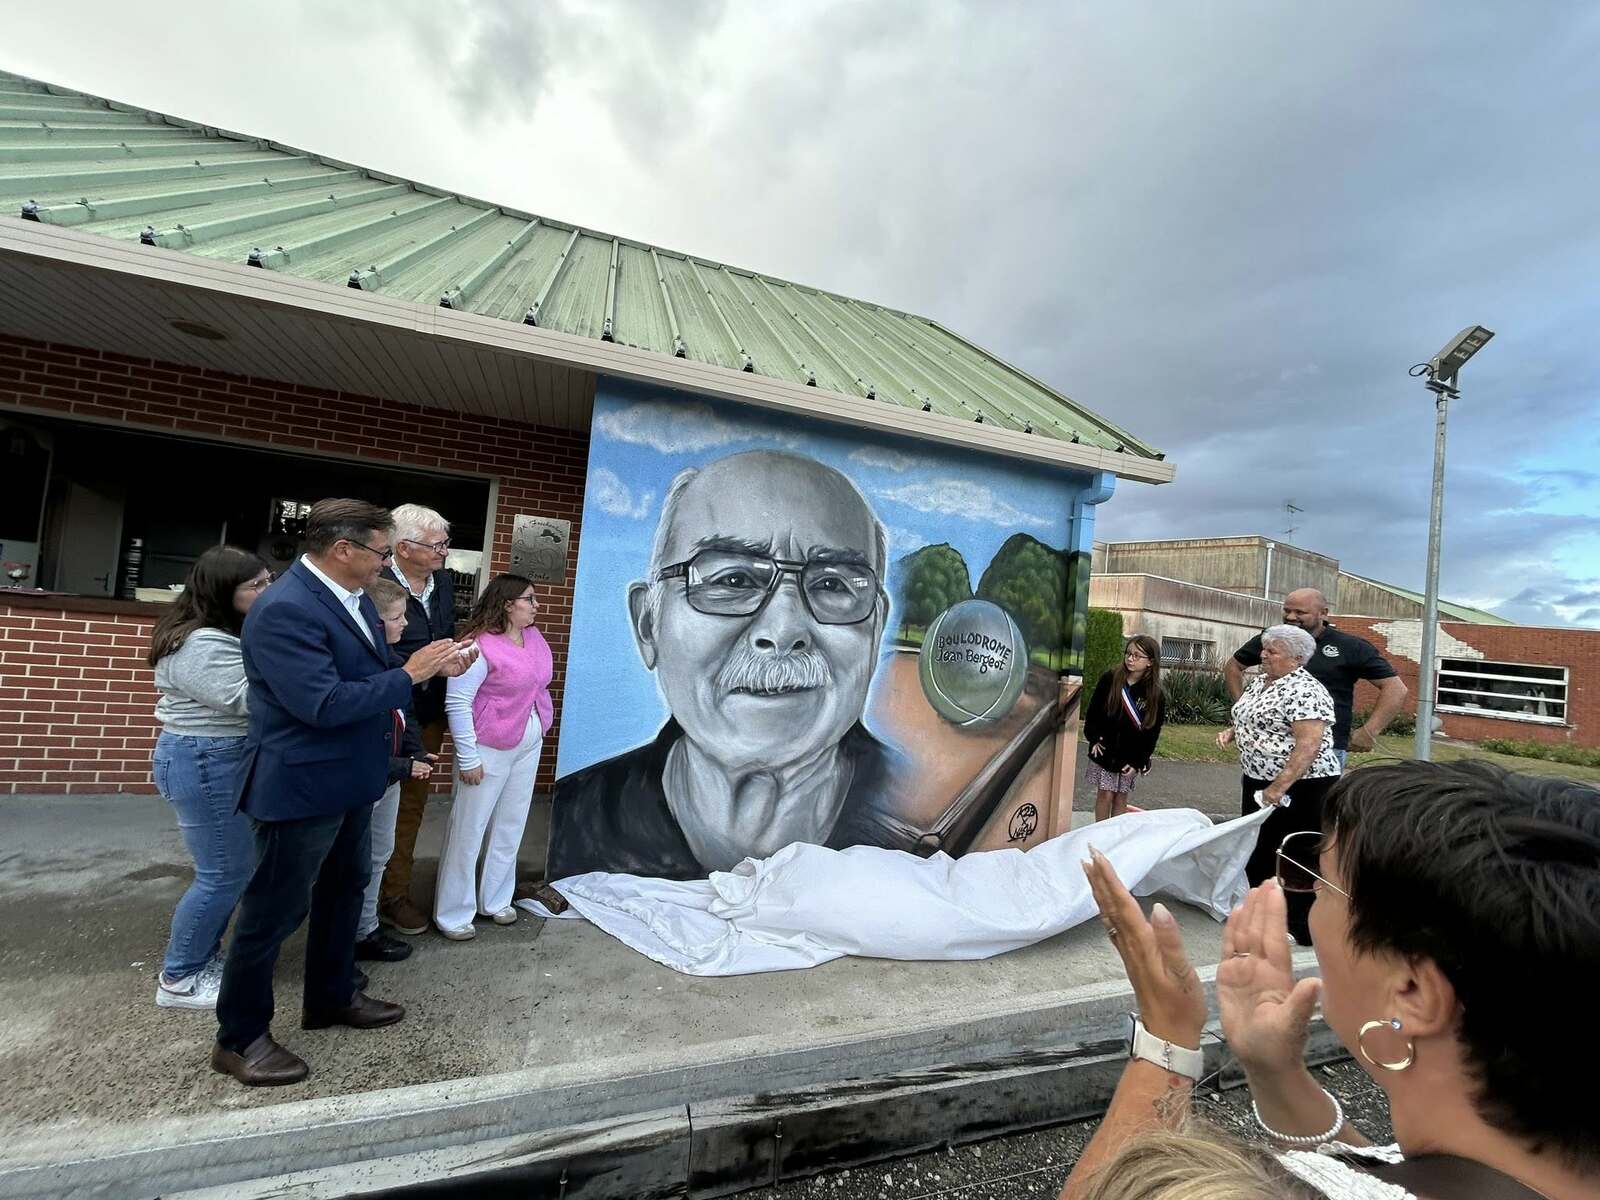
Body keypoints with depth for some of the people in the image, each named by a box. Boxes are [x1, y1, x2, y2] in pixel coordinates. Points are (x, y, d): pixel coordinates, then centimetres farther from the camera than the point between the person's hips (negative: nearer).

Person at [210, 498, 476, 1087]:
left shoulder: (353, 595, 2)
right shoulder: (284, 610, -26)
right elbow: (324, 705, -30)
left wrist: (434, 664, -4)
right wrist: (409, 673, -25)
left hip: (348, 779, 10)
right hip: (301, 787, -10)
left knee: (345, 890, 23)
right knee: (275, 911, 9)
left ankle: (331, 999, 43)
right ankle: (239, 1038, 31)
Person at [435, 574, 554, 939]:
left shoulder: (534, 636, 2)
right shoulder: (480, 645, -20)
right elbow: (457, 703, -19)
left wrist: (542, 723, 8)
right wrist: (468, 758, -18)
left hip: (529, 745, 7)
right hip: (489, 748, -7)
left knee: (510, 826, 17)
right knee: (468, 829, 7)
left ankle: (495, 899, 34)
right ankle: (452, 913, 24)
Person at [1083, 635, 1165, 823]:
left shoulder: (1154, 693, -6)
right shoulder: (1109, 679, -7)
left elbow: (1152, 731, -3)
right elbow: (1092, 712, -1)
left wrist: (1138, 761, -6)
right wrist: (1094, 739, -9)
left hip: (1131, 756, 1)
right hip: (1105, 750, -1)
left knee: (1121, 798, 8)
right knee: (1105, 794, 3)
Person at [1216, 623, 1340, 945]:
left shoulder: (1304, 691, -19)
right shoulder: (1260, 681, 9)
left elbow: (1309, 745, -27)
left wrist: (1279, 787, -29)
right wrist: (1232, 732, 4)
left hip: (1298, 786, -9)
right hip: (1259, 782, 10)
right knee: (1258, 848, 18)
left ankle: (1302, 930, 15)